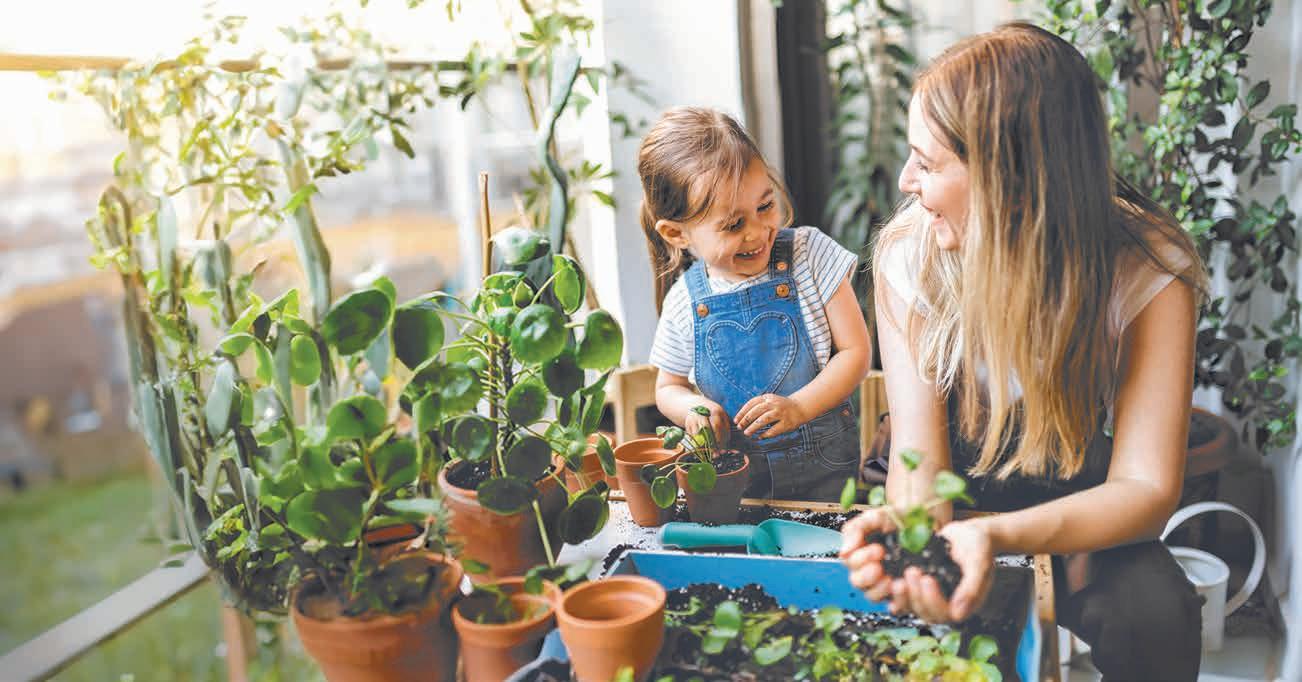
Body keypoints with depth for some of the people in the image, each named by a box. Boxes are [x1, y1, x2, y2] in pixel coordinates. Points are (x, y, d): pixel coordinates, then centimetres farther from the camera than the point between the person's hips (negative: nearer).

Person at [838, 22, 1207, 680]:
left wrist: (997, 536, -45)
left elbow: (1146, 487, -25)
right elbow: (918, 450, -18)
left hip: (1072, 494, 0)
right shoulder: (908, 251, -17)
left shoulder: (1148, 271, -21)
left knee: (1154, 610, -30)